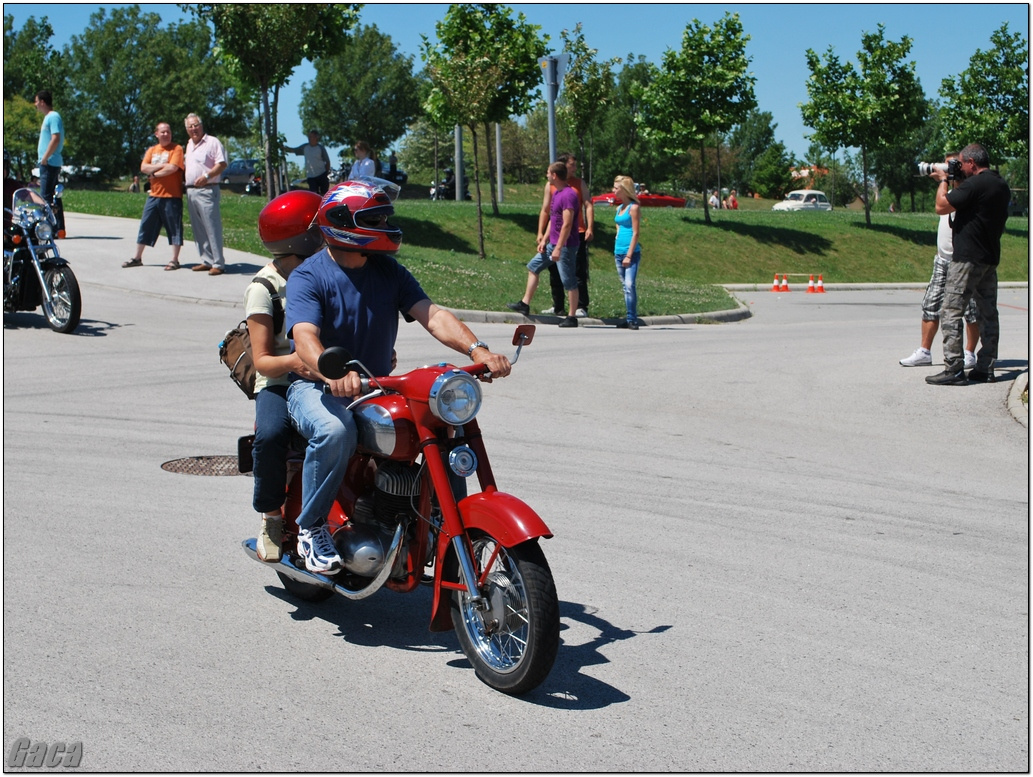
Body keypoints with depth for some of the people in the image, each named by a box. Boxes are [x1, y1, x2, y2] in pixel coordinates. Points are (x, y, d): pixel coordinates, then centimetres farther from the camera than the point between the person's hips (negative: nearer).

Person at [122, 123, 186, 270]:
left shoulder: (177, 149, -3)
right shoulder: (152, 150, 13)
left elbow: (172, 168, -17)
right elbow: (143, 167, 1)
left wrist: (154, 173, -7)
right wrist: (162, 166, -12)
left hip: (171, 196, -6)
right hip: (154, 195, 6)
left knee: (174, 228, 0)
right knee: (145, 225, 9)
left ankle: (175, 260, 6)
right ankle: (137, 257, 16)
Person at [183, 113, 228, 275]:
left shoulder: (212, 142, -3)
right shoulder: (189, 145, 20)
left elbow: (222, 164, -11)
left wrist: (207, 176, -22)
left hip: (206, 190, -8)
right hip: (191, 191, 8)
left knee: (212, 228, -10)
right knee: (198, 230, 9)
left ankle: (218, 263, -9)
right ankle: (207, 261, 15)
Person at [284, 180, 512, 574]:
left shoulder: (389, 271, 6)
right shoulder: (307, 276, -9)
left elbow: (431, 314, -7)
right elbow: (305, 338, -26)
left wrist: (477, 349, -26)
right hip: (317, 387, -5)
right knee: (335, 431, -38)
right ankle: (310, 527, -16)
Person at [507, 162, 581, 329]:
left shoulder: (568, 195, -19)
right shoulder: (556, 193, 12)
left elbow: (567, 224, -23)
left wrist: (558, 248, -24)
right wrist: (544, 239, 15)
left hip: (565, 245, -11)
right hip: (553, 243, 11)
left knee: (569, 281, -3)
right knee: (533, 267, 15)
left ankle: (572, 317, 3)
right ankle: (525, 304, 20)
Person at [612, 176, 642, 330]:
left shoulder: (633, 207, -7)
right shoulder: (619, 208, 15)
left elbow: (635, 233, -11)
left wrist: (629, 255, -15)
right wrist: (616, 252, 14)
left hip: (631, 252, -8)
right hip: (619, 252, 8)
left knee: (630, 285, -15)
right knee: (625, 287, 8)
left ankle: (632, 319, -15)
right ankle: (630, 319, 11)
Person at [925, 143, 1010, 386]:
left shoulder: (975, 184, -16)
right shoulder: (1002, 186, 13)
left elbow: (941, 206, -14)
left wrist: (943, 180, 1)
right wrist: (953, 182, 20)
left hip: (968, 258, -9)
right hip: (991, 258, 9)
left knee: (951, 312, -6)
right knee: (988, 313, 10)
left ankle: (954, 369, -10)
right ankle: (985, 368, 14)